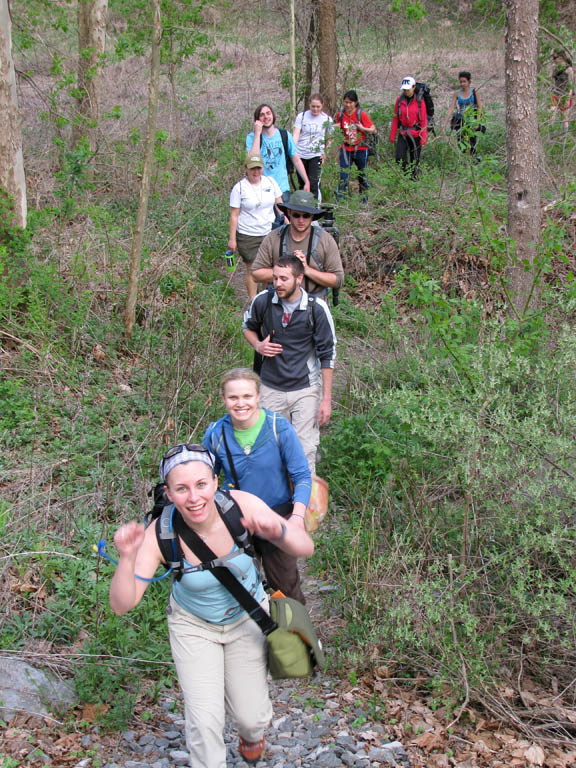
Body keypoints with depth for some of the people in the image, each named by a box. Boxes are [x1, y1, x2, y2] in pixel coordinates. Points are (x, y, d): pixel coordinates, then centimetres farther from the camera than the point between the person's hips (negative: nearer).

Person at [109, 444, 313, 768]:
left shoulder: (241, 505, -30)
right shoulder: (161, 535, -30)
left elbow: (306, 547, -28)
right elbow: (122, 604, -29)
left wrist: (277, 530, -50)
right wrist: (127, 557, -47)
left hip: (247, 617, 1)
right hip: (193, 625, -1)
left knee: (249, 714, 8)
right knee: (205, 719, -7)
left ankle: (253, 731, 46)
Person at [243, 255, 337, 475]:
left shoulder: (316, 308, -13)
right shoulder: (263, 301, -7)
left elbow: (327, 355, -7)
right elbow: (248, 326, 16)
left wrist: (326, 398, -9)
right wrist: (258, 345, -7)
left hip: (306, 389, -2)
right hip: (271, 388, 3)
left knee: (305, 449, -2)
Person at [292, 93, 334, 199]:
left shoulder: (327, 119, 2)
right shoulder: (301, 116, 0)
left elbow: (328, 139, 13)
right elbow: (296, 134, -8)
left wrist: (324, 153, 5)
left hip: (316, 155, -1)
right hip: (301, 155, 1)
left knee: (313, 183, -13)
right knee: (302, 184, 9)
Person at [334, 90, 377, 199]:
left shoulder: (361, 114, -9)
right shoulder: (340, 114, 0)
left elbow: (373, 129, -8)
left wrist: (363, 128, -24)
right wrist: (335, 126, -5)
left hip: (360, 150, -2)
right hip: (346, 149, 2)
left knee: (362, 175, 11)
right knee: (344, 175, -7)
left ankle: (364, 200, 24)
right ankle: (340, 199, -6)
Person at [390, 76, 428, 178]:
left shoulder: (420, 101, -5)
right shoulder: (399, 100, 2)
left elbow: (423, 121, -4)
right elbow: (395, 119, 6)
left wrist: (423, 138, -8)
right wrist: (392, 136, 5)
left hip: (416, 135, -2)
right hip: (403, 135, 2)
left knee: (415, 161, 5)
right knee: (400, 159, -13)